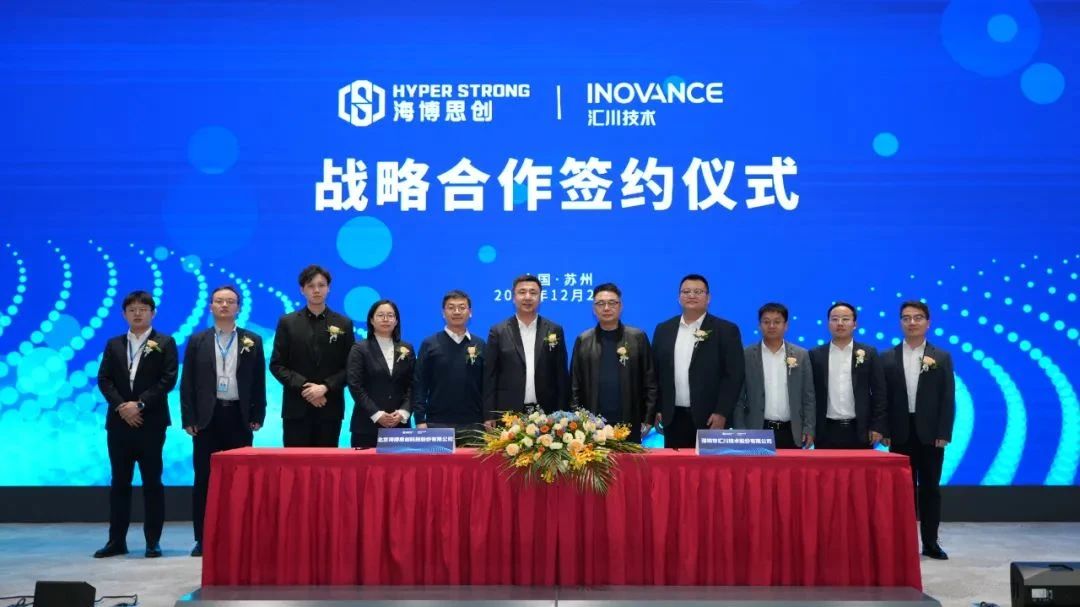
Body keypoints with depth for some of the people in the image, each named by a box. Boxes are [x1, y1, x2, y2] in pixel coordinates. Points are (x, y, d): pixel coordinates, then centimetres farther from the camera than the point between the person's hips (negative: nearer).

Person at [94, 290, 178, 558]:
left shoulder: (165, 343, 3)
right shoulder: (114, 344, 14)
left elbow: (168, 379, -7)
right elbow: (103, 380, 6)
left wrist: (139, 404, -14)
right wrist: (121, 406, -10)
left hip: (151, 422, -3)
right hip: (119, 422, 3)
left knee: (152, 482, 0)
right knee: (119, 482, 7)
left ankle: (153, 541, 5)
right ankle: (117, 540, 13)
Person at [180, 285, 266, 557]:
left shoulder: (253, 341, 6)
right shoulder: (197, 341, 7)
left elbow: (259, 382, 5)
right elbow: (187, 383, 4)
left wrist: (257, 416, -1)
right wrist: (188, 419, -3)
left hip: (239, 417, 0)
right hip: (208, 417, 0)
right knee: (204, 479, 3)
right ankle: (202, 539, 10)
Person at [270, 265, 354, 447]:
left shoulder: (344, 324, 7)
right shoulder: (287, 322, 6)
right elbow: (277, 365, 2)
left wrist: (325, 387, -12)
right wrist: (303, 387, -11)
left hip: (330, 408, 1)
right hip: (296, 408, 0)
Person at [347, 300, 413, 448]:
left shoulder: (407, 349, 12)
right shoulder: (360, 348, 3)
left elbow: (412, 385, 7)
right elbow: (355, 386, -5)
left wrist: (403, 412, -8)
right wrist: (376, 414, -13)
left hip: (399, 424, 3)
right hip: (367, 424, -2)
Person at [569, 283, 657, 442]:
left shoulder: (637, 337, 4)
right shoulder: (583, 341, 8)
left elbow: (650, 381, 3)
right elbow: (575, 385, 7)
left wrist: (648, 419, -1)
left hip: (629, 424, -1)